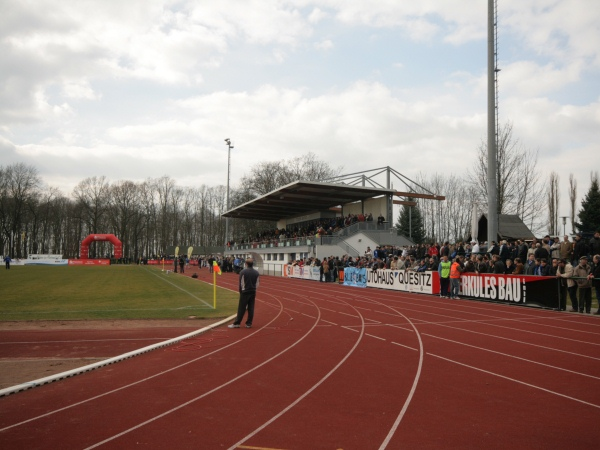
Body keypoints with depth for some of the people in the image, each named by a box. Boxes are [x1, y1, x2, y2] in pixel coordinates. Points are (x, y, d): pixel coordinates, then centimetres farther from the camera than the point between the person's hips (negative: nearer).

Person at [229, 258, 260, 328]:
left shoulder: (243, 272, -11)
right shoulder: (256, 272, 3)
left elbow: (241, 283, -7)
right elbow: (257, 284, 5)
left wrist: (240, 291, 5)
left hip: (245, 292, -4)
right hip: (253, 292, 4)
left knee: (241, 308, 0)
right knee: (251, 308, 7)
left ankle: (237, 323, 3)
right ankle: (249, 323, 9)